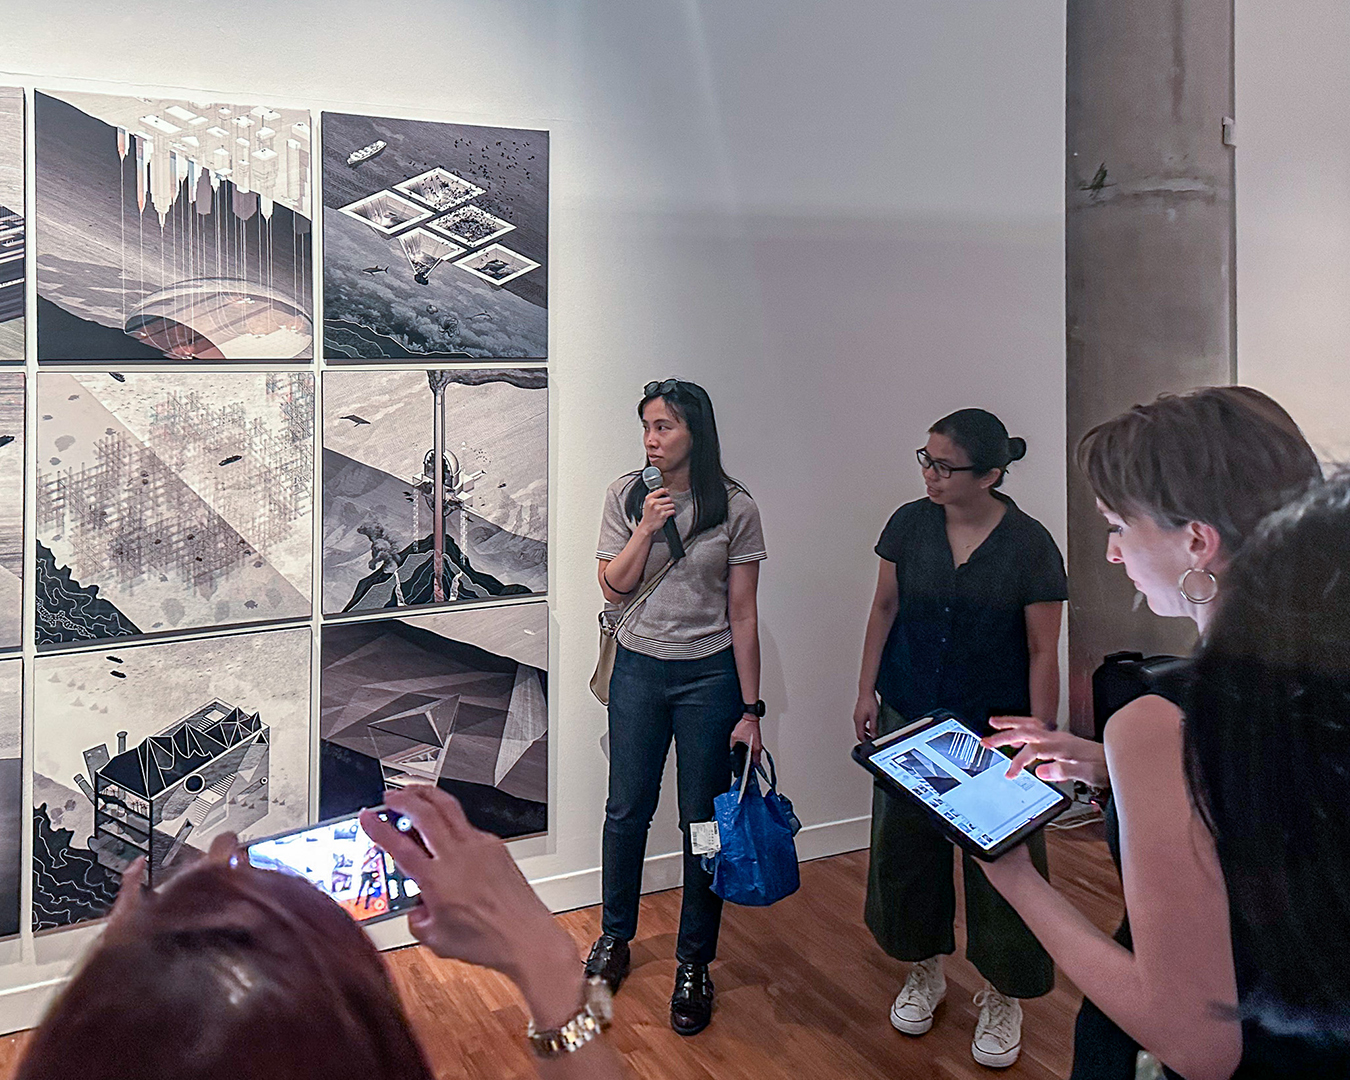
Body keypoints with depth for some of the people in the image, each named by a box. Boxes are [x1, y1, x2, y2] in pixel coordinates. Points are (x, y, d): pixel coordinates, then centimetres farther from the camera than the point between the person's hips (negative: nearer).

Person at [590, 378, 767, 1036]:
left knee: (703, 821, 6)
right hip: (639, 669, 2)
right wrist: (648, 527, -15)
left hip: (710, 675, -2)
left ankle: (694, 965, 23)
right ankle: (615, 937, 36)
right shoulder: (627, 497, 0)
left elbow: (742, 614, -5)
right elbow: (613, 590, -1)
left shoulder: (734, 508, -7)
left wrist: (749, 709, -6)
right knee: (626, 810, 13)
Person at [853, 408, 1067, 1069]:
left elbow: (1043, 653, -8)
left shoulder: (1029, 544, -13)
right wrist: (866, 690, 6)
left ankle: (1001, 998, 27)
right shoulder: (910, 524, -4)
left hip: (994, 728, -3)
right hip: (909, 717, 4)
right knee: (905, 844, 14)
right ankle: (924, 970, 37)